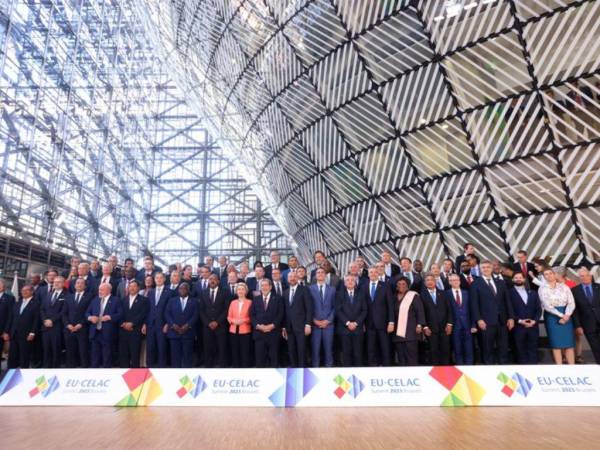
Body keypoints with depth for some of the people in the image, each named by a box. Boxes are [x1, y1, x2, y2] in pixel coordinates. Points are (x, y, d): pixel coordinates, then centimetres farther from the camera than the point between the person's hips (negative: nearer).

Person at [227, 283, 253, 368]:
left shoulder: (249, 302, 0)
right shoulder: (233, 302, 11)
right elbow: (229, 317, 9)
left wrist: (243, 320, -17)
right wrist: (233, 321, -10)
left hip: (245, 331, -3)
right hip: (233, 330, 3)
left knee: (245, 352, -2)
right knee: (234, 352, 7)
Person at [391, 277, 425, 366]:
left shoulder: (413, 296, 1)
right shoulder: (394, 297, 15)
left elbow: (420, 311, -4)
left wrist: (419, 325, -12)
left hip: (410, 331, -5)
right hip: (398, 331, 5)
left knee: (411, 354, -6)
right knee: (400, 355, 4)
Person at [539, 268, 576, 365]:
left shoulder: (564, 286, 7)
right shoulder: (542, 288, -1)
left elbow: (571, 302, -1)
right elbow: (547, 305, -10)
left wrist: (566, 315, -15)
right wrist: (561, 315, -16)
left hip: (566, 315, 3)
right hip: (552, 316, -3)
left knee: (570, 342, 2)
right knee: (556, 343, 0)